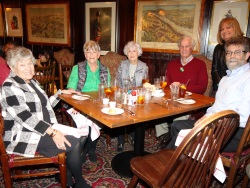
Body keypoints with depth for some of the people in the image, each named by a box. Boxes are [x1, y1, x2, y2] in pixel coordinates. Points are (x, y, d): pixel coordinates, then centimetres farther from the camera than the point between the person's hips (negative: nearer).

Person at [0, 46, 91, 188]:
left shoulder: (32, 82, 13)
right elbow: (25, 118, -25)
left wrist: (60, 93, 18)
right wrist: (52, 132, -30)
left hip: (46, 129, 9)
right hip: (24, 137, -9)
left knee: (81, 136, -6)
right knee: (74, 142, -19)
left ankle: (67, 176, 7)